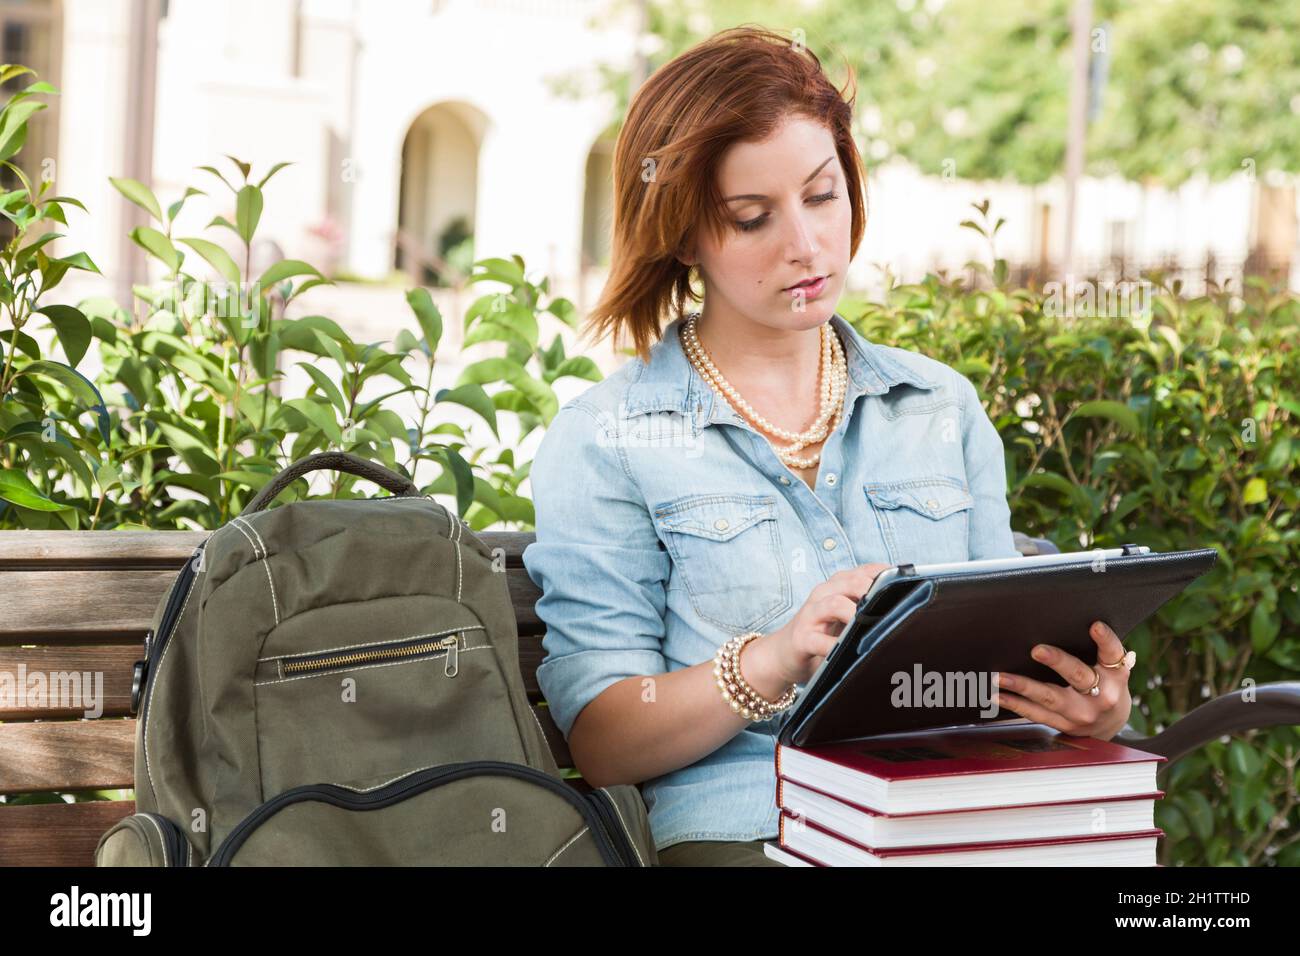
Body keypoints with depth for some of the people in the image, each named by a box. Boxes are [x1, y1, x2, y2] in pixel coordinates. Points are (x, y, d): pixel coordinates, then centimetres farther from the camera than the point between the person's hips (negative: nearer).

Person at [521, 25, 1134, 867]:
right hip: (743, 829, -4)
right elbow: (600, 743, -2)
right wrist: (770, 663, -18)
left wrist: (1090, 705, -5)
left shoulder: (943, 407, 17)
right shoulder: (603, 443, 3)